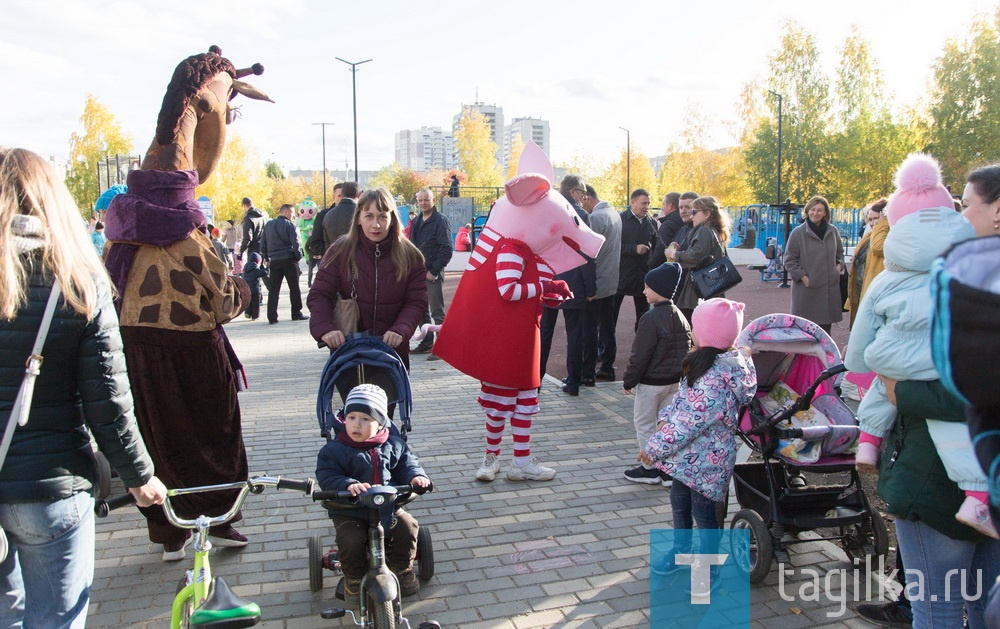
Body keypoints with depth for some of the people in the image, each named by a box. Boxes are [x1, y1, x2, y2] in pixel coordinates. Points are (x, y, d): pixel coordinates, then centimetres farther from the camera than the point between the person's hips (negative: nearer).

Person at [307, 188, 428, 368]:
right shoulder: (340, 252, -5)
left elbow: (416, 301, -4)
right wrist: (324, 328, -26)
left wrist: (400, 330, -23)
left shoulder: (409, 255, -3)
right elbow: (319, 296, -6)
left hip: (393, 349, 1)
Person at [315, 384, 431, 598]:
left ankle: (402, 570, 12)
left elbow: (407, 463, 9)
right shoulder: (334, 450, -7)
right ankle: (354, 578, 5)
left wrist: (416, 476, -14)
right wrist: (348, 485, -34)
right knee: (351, 540, -26)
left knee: (407, 528, -15)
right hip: (349, 511, -2)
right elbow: (327, 477, -15)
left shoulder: (393, 445, 2)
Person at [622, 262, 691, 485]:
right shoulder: (680, 317, 5)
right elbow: (687, 350, 12)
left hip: (651, 382, -8)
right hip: (675, 380, 8)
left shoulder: (651, 318, -20)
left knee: (644, 423, 6)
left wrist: (629, 380, -9)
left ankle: (649, 468, 11)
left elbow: (640, 355, -19)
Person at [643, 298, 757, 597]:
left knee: (703, 511, 7)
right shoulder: (716, 364, 1)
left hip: (706, 459, -10)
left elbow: (688, 423, -29)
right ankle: (681, 552, 44)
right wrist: (666, 418, -4)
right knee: (679, 503, 23)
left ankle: (709, 570, 27)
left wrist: (654, 448, -21)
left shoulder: (715, 379, -31)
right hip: (688, 455, 10)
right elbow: (682, 397, 12)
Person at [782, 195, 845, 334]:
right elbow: (789, 260, -3)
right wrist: (802, 277, -11)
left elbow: (840, 253, 23)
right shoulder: (798, 233, -6)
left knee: (826, 325, 10)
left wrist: (839, 265, 4)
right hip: (807, 288, -4)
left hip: (830, 288, 4)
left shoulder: (833, 231, 7)